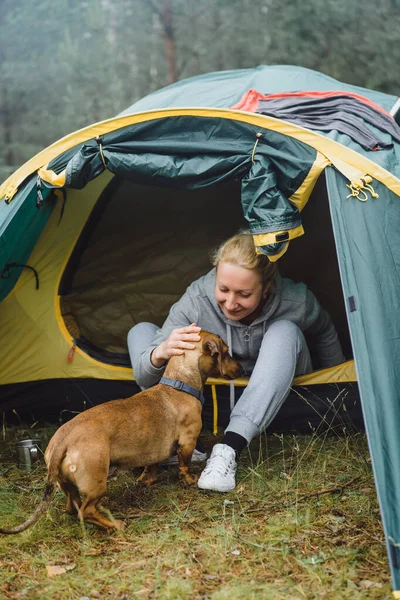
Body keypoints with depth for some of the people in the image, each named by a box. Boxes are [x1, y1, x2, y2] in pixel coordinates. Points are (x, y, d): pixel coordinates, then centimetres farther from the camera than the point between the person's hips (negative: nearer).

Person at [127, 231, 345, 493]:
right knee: (141, 331, -14)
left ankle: (230, 448, -40)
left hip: (275, 398, -1)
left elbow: (326, 334, -2)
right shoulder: (197, 300, -28)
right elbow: (145, 377, -27)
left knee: (285, 331, -33)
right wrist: (160, 354, -50)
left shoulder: (295, 302, -29)